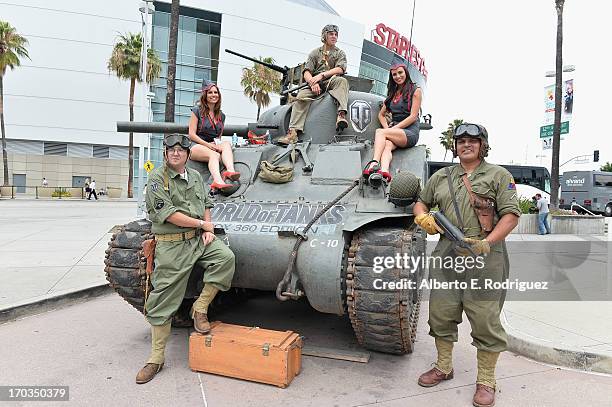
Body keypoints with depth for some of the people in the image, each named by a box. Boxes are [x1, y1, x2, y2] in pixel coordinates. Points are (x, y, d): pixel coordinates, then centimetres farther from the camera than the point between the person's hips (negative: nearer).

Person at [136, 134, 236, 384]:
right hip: (171, 245, -4)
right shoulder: (157, 177, -5)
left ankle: (200, 308, -7)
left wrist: (208, 230, 2)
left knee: (225, 257, -23)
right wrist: (203, 223, -8)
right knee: (164, 301, 0)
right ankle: (156, 357, 12)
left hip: (198, 239, 5)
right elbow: (168, 213, -15)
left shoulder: (195, 176, 13)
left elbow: (206, 204, 20)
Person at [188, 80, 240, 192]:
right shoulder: (197, 110, 5)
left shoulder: (221, 116, 20)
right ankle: (218, 181, -65)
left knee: (226, 144, -30)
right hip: (196, 146, -4)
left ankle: (230, 171, -58)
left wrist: (217, 144, 0)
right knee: (214, 155, -37)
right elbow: (192, 135, -2)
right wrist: (208, 145, -14)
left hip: (213, 147, 4)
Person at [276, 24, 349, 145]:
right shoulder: (315, 53, 18)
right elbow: (306, 72, 6)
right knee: (301, 96, -26)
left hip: (331, 83, -1)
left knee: (342, 80, -33)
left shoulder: (340, 53, 16)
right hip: (315, 85, 1)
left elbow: (340, 69, -4)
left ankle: (341, 115, -51)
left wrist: (322, 75, -17)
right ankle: (293, 132, -37)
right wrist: (313, 82, -17)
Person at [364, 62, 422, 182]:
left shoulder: (415, 90, 6)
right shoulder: (392, 92, 25)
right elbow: (381, 114, 27)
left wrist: (393, 128, -12)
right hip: (394, 132, 4)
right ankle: (384, 172, -58)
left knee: (380, 132, -29)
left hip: (410, 132, -4)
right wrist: (387, 127, 6)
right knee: (387, 146, -31)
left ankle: (374, 163, -47)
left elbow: (413, 116, -4)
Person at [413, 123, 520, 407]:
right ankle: (443, 368, 30)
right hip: (446, 255, 4)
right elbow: (421, 202, 25)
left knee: (485, 321, 1)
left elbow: (511, 214, -4)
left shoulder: (499, 176, 3)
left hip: (485, 257, -4)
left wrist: (487, 242, -17)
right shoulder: (441, 177, 15)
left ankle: (486, 381, 18)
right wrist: (423, 218, 1)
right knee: (441, 315, 10)